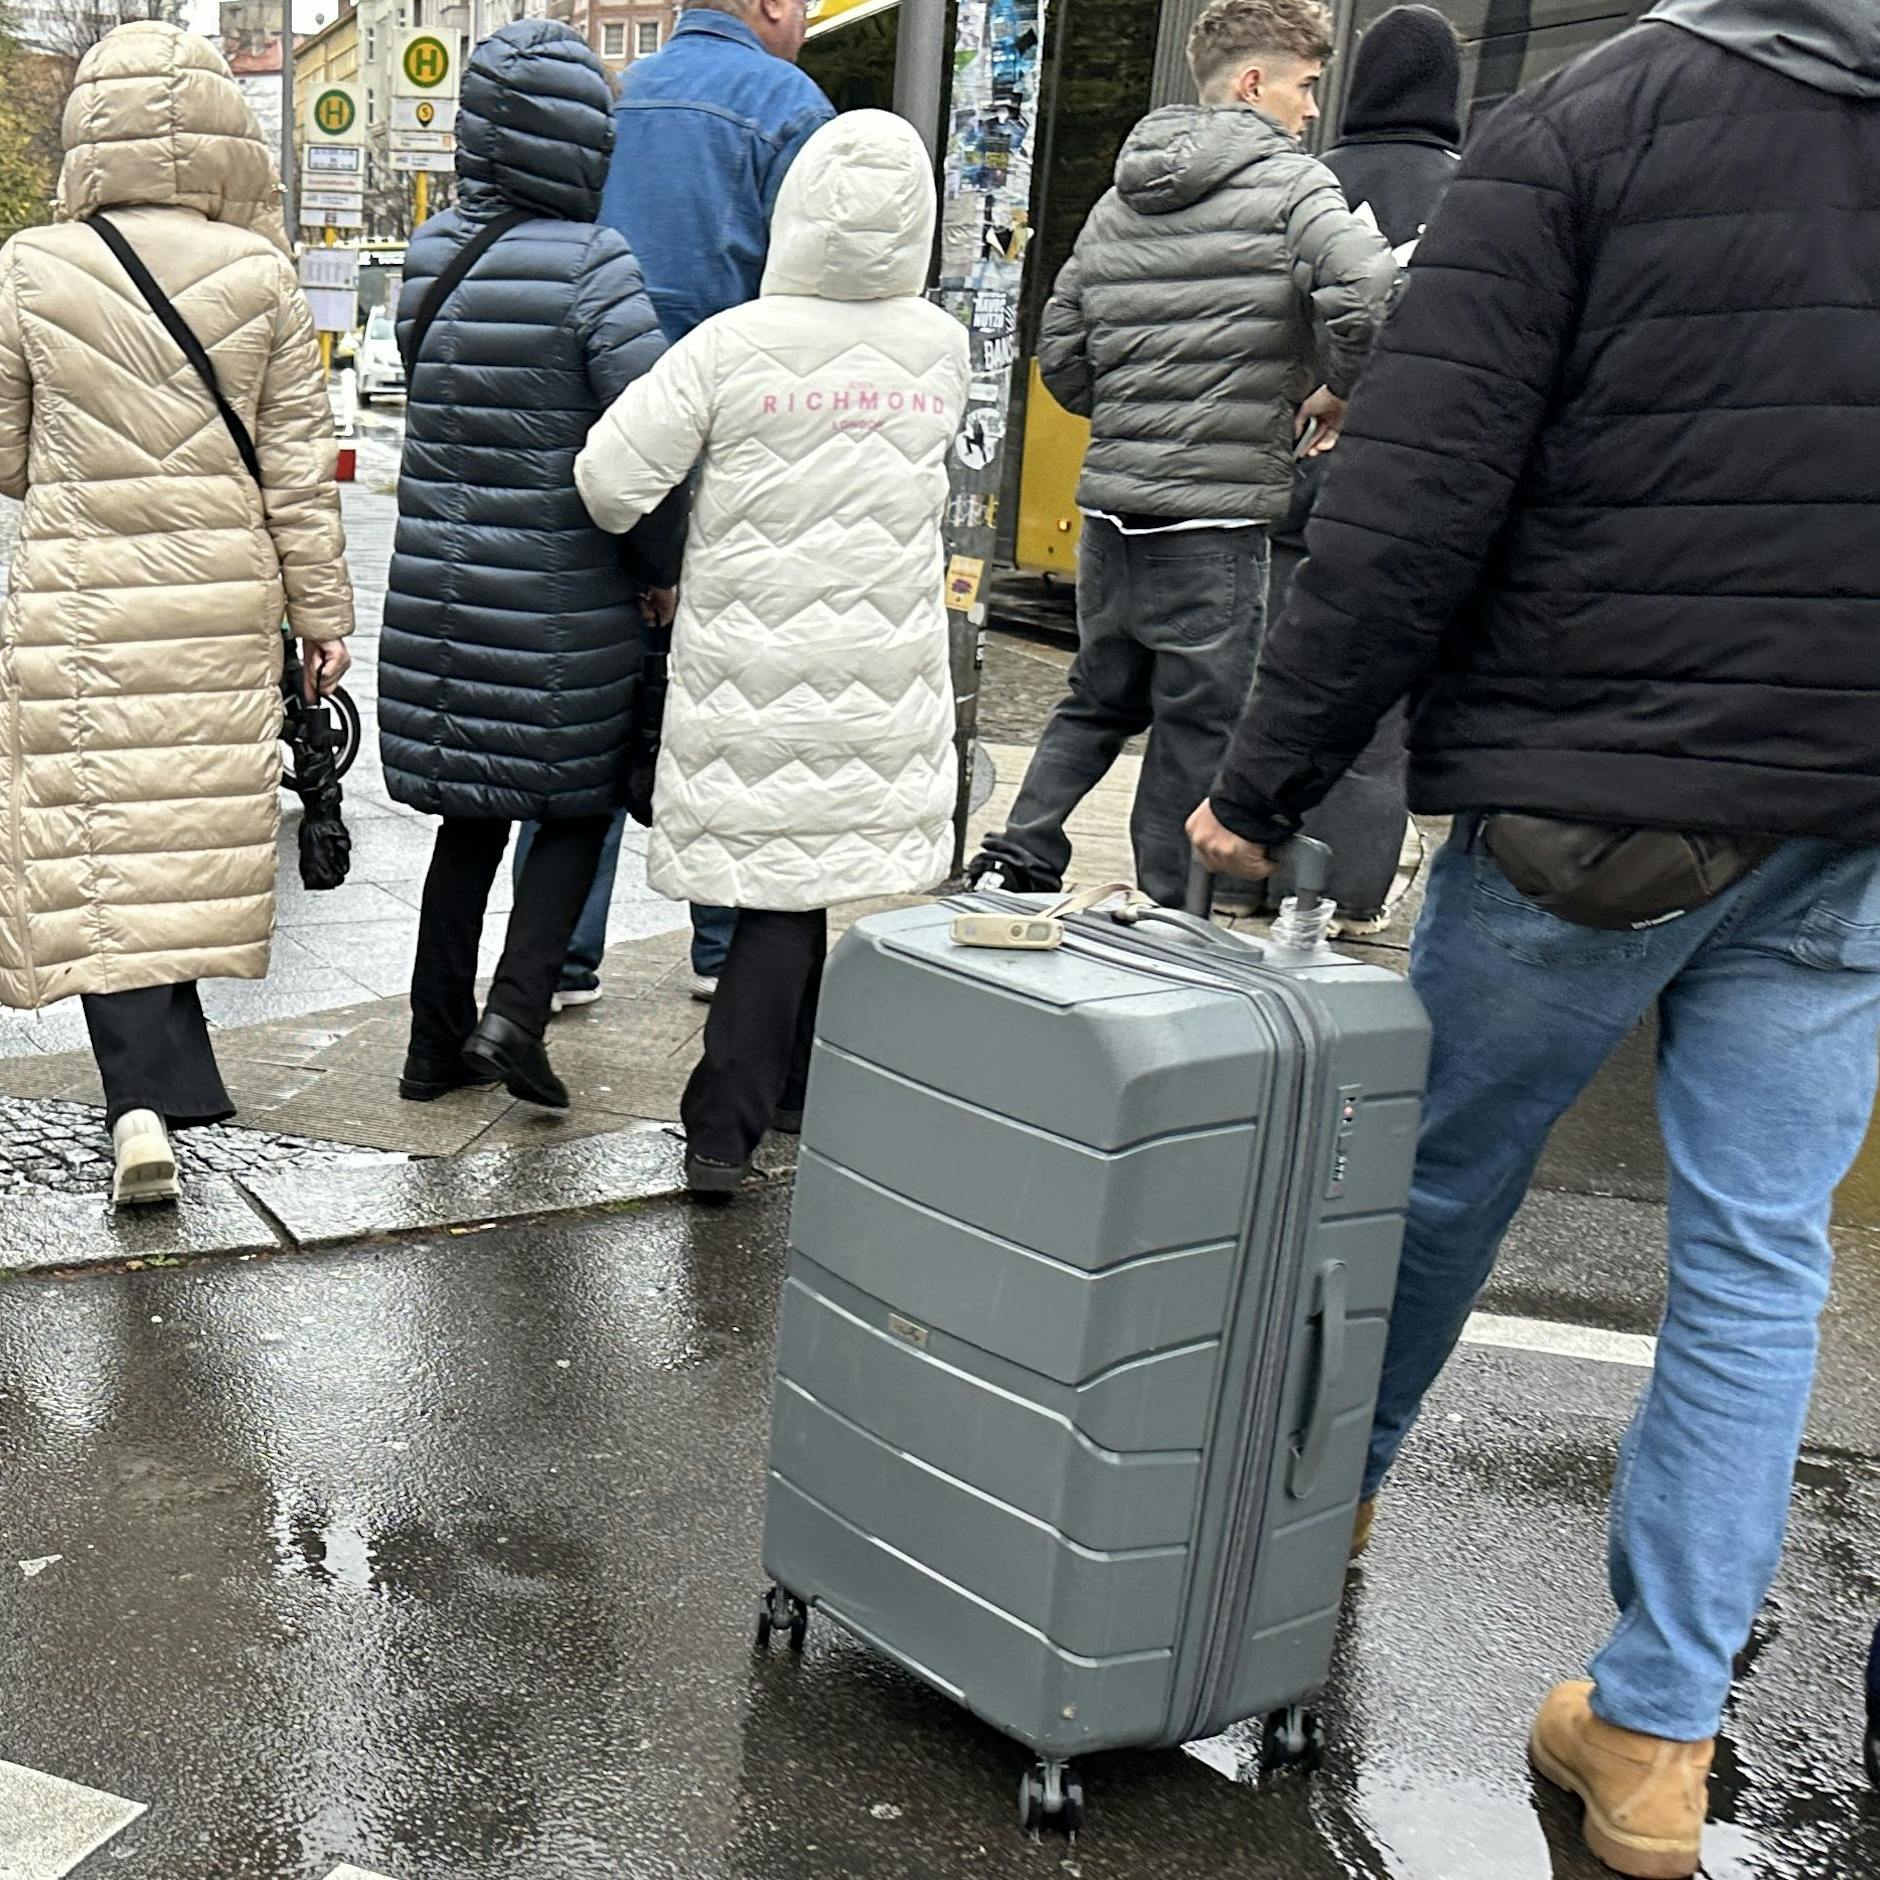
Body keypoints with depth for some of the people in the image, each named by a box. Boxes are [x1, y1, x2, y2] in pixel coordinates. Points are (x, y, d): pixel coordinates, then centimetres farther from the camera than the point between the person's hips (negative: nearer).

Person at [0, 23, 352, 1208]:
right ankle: (165, 1075, 28)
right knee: (192, 833, 14)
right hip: (224, 602, 2)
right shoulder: (261, 275, -3)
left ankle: (147, 1096, -9)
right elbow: (298, 465, -1)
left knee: (100, 850, 3)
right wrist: (325, 612, 6)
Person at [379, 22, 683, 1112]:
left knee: (473, 818, 16)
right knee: (577, 806, 12)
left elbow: (436, 406, 12)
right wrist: (665, 572, -4)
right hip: (562, 601, -5)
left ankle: (440, 1042, 23)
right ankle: (517, 1012, -2)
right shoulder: (593, 266, -13)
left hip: (436, 586, 6)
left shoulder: (430, 256, 5)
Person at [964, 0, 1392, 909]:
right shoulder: (1290, 185, -5)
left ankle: (1016, 861, 13)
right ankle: (1163, 924, 10)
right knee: (1199, 728, 3)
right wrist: (1338, 394, -6)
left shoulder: (1120, 200, 16)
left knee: (1098, 698, 21)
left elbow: (1060, 355, 16)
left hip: (1110, 498, 7)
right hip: (1215, 510, -6)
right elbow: (1367, 299, -22)